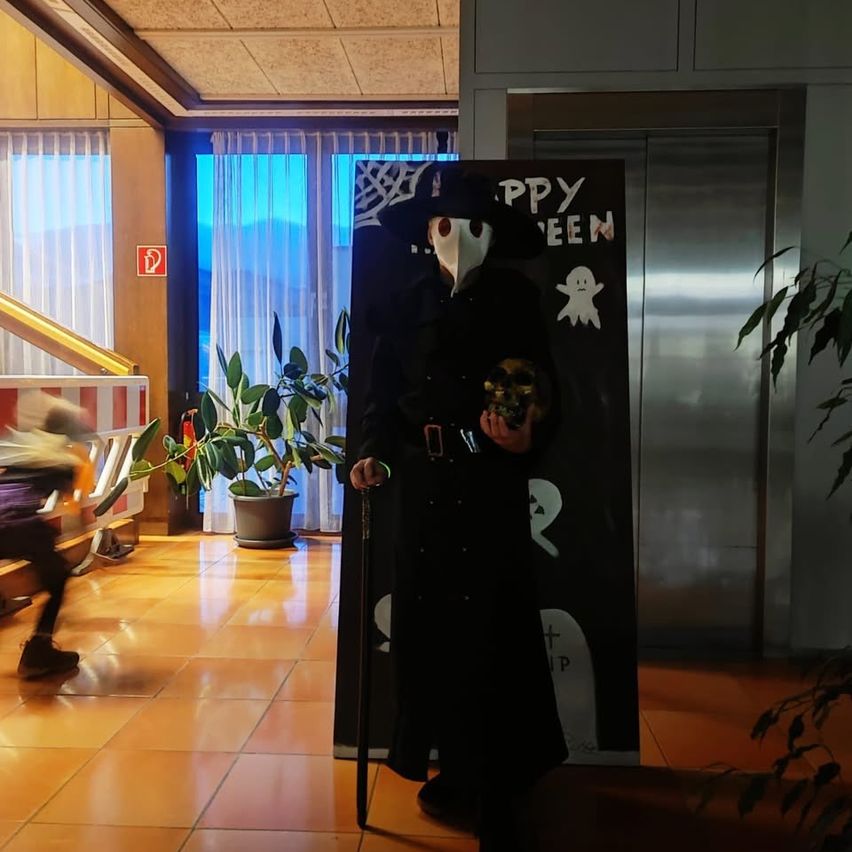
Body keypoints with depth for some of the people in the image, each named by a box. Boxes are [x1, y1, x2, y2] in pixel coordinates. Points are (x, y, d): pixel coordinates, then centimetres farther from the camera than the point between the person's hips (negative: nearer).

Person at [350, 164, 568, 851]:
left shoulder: (517, 301, 2)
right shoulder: (404, 307, 10)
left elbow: (546, 398, -3)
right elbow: (384, 399, 8)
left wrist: (527, 440, -22)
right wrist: (375, 455, -8)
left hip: (493, 484, -3)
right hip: (424, 484, 3)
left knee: (490, 632, -1)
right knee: (431, 627, 8)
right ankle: (463, 775, 28)